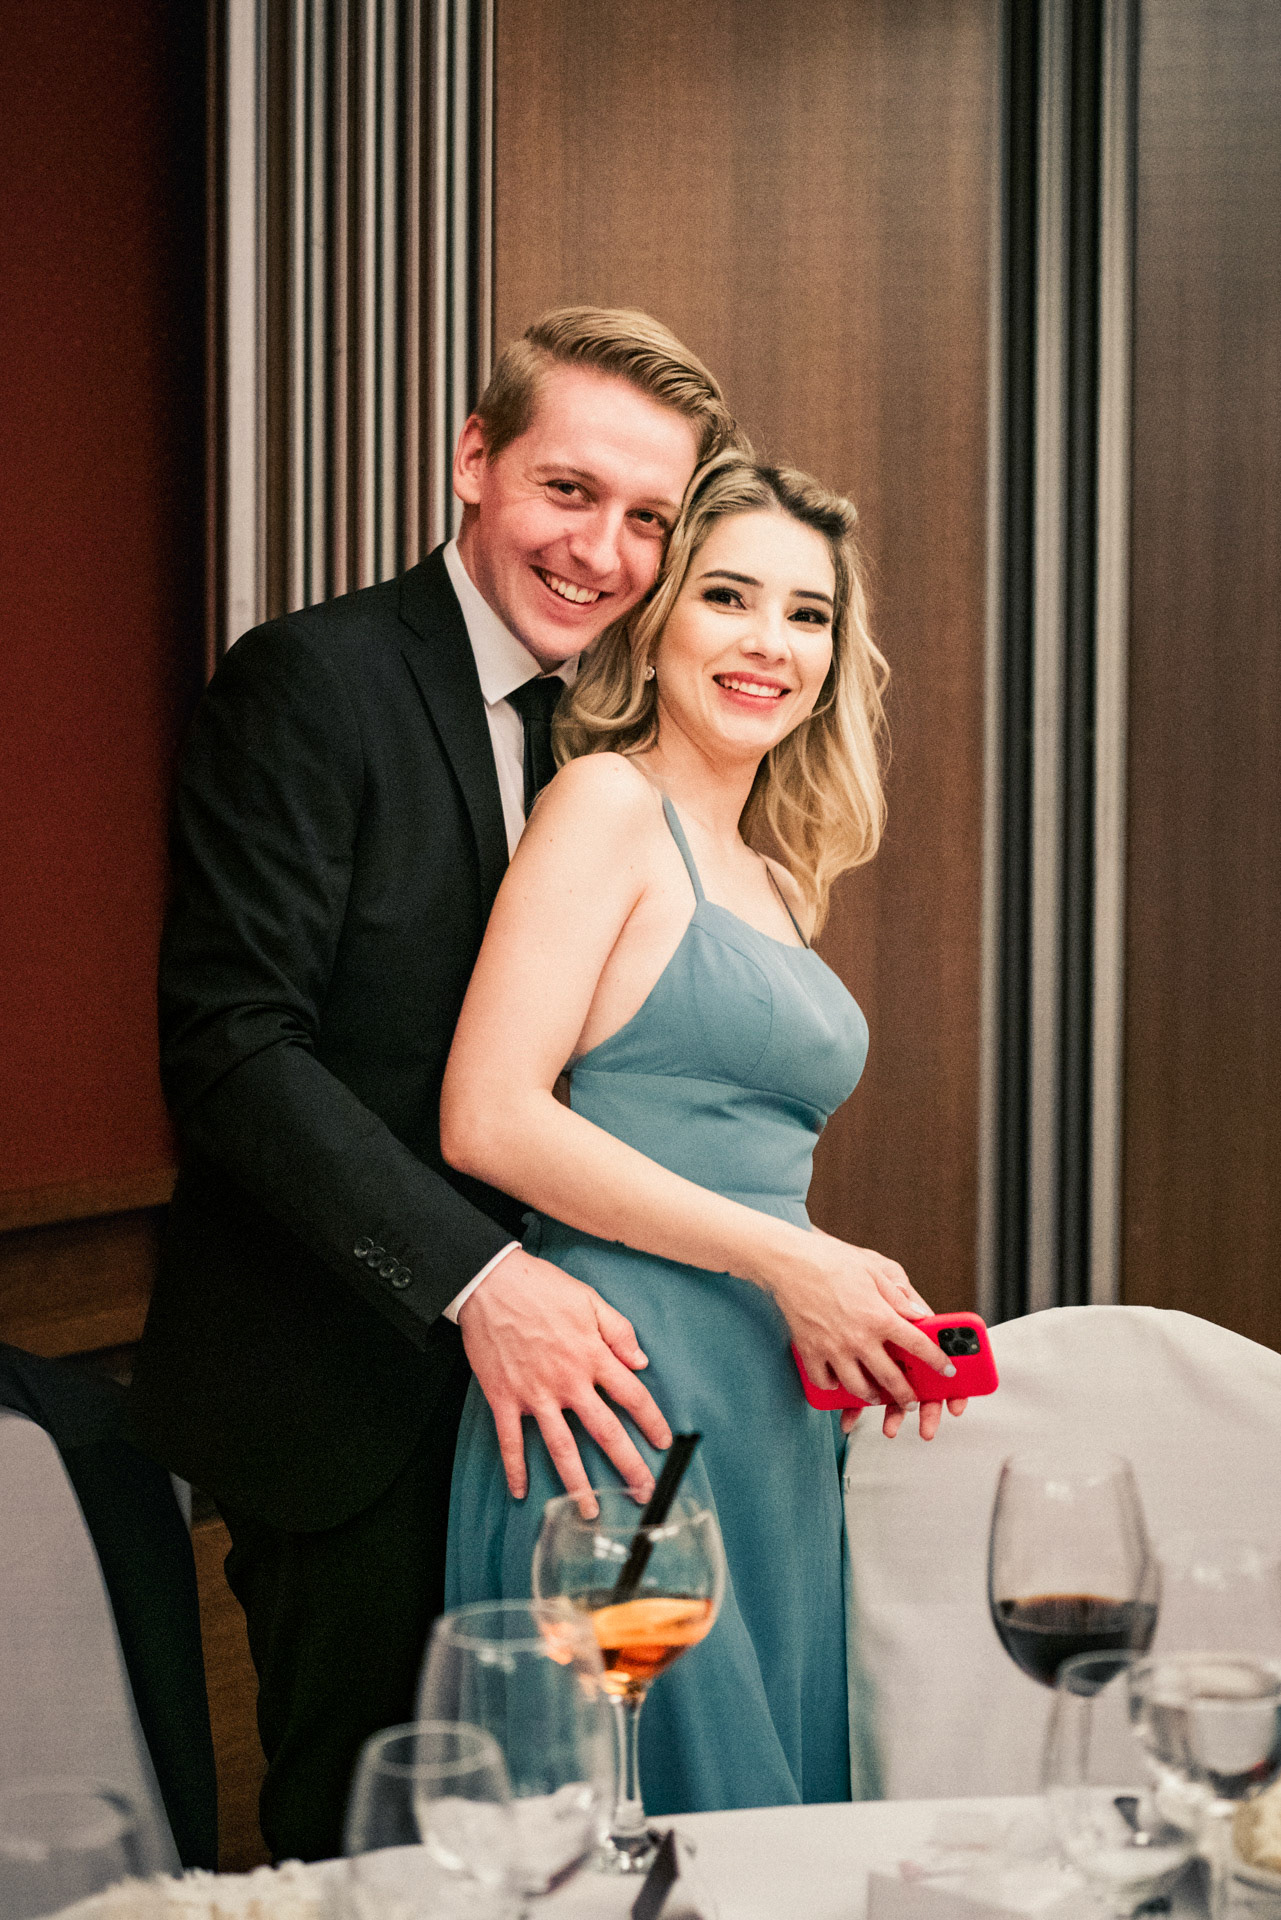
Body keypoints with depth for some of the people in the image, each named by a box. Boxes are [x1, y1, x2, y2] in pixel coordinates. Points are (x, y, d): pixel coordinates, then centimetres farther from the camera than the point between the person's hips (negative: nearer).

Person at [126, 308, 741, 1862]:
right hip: (340, 1381, -7)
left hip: (511, 1351, 7)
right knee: (360, 1834, 5)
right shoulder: (314, 680, -13)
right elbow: (228, 1043, -21)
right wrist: (473, 1278, -26)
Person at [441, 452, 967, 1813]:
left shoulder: (772, 876, 17)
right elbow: (490, 1117, -16)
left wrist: (860, 1305, 4)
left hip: (770, 1418, 8)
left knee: (781, 1795, 13)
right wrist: (789, 1260, -15)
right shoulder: (608, 801, -6)